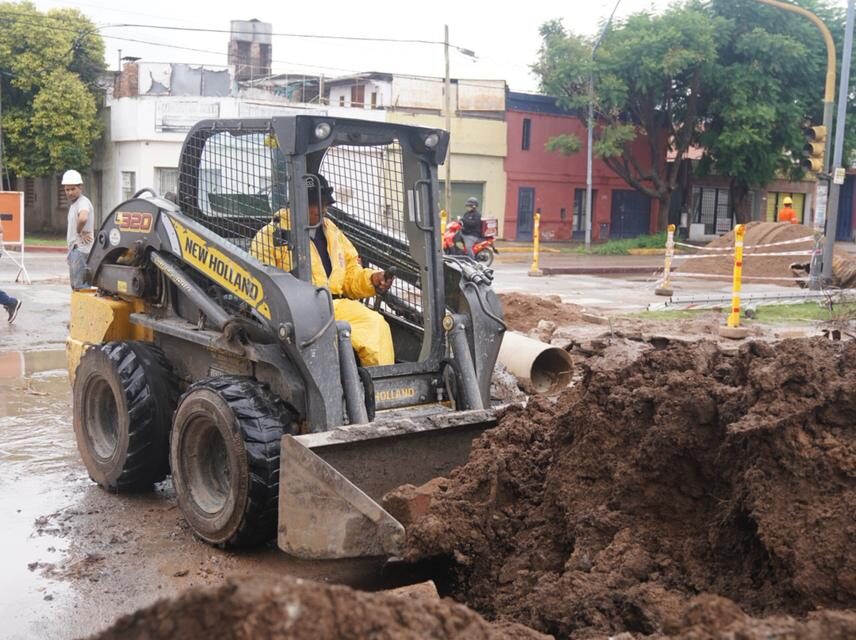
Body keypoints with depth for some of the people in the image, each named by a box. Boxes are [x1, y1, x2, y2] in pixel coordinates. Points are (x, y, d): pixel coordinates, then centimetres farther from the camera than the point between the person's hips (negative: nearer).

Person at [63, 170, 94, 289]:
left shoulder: (83, 202, -15)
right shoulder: (73, 204, 17)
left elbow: (83, 218, -37)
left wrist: (79, 231, -21)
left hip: (81, 249, -10)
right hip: (74, 249, 10)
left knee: (80, 286, -13)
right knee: (75, 285, 16)